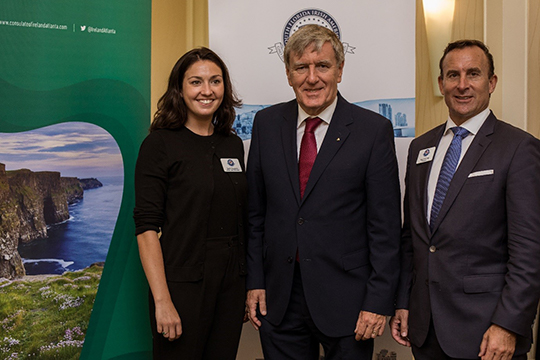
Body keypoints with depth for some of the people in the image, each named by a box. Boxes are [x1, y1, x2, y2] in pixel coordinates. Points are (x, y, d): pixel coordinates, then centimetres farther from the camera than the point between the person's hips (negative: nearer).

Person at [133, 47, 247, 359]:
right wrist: (162, 301, -18)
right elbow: (147, 227, -13)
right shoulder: (160, 144, -8)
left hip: (232, 283, 5)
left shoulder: (233, 145, 9)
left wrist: (249, 287, 9)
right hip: (183, 284, -5)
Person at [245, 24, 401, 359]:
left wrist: (379, 302, -9)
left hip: (345, 301, -2)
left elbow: (385, 226, -7)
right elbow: (256, 212, 7)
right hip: (279, 298, 3)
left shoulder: (374, 130, -6)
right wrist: (255, 281, 4)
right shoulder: (267, 124, 4)